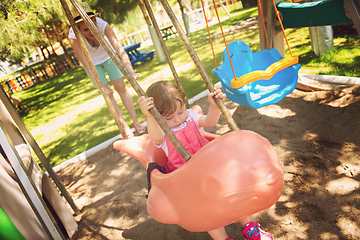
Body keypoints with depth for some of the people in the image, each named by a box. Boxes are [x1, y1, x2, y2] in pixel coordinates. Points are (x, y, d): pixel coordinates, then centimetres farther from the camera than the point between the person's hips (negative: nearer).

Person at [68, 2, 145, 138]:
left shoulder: (102, 25, -35)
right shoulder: (74, 37, -34)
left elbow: (119, 49, -45)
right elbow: (86, 64, -38)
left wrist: (131, 72, -58)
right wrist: (99, 85, -48)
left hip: (107, 55, 1)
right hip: (92, 62, 0)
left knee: (121, 88, -3)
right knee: (107, 93, -5)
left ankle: (136, 122, 6)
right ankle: (124, 126, 4)